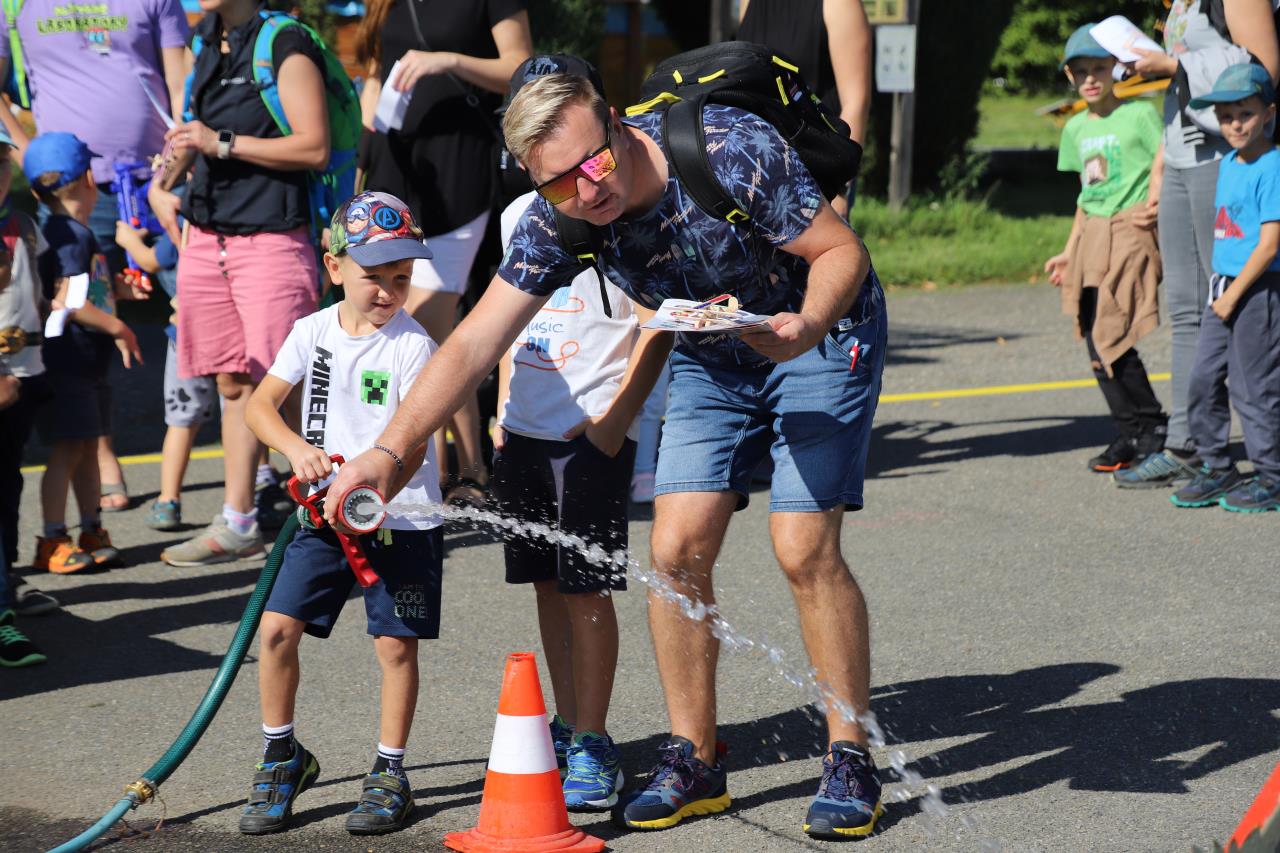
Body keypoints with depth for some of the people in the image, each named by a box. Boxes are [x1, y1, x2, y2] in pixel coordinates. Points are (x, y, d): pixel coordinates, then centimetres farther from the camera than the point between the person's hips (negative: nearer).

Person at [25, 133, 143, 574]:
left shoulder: (76, 233, 15)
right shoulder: (72, 235, -17)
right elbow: (66, 302, -25)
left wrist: (120, 290, 23)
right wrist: (117, 328, -19)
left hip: (88, 363, 10)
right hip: (68, 360, -10)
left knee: (88, 447, 15)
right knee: (67, 450, -7)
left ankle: (92, 532, 22)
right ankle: (52, 541, -2)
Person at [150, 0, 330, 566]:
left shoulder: (285, 47, -11)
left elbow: (315, 148, -18)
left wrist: (222, 143, -19)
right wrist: (163, 183, 17)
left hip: (271, 239, -8)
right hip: (207, 238, 8)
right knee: (232, 381, 12)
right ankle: (237, 525, 18)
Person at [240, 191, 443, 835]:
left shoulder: (412, 345, -9)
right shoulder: (313, 331, 3)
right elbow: (260, 405, 3)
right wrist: (296, 448, -17)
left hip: (400, 518, -3)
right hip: (324, 515, 3)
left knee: (395, 642, -1)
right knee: (278, 626, -3)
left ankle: (390, 772, 13)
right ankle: (282, 758, 14)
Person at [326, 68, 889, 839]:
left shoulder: (733, 153, -31)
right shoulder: (557, 223, -18)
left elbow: (842, 249, -22)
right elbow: (475, 344, -19)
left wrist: (808, 324, -42)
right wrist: (389, 449, -29)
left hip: (820, 337, -5)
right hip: (712, 362, 5)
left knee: (804, 549, -15)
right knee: (677, 548, -6)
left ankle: (852, 762, -2)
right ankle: (694, 762, 8)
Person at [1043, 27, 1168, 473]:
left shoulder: (1140, 114, -5)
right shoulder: (1076, 128, 14)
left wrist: (1155, 205, -20)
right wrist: (1070, 251, 21)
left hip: (1129, 233, -7)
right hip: (1091, 237, 7)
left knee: (1109, 339, -14)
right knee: (1096, 344, 4)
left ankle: (1153, 428, 0)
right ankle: (1131, 435, 14)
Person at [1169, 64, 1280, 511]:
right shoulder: (1228, 164, 12)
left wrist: (1233, 294, -16)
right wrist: (1221, 289, 16)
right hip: (1225, 290, 8)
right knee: (1204, 378, 10)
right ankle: (1216, 468, 20)